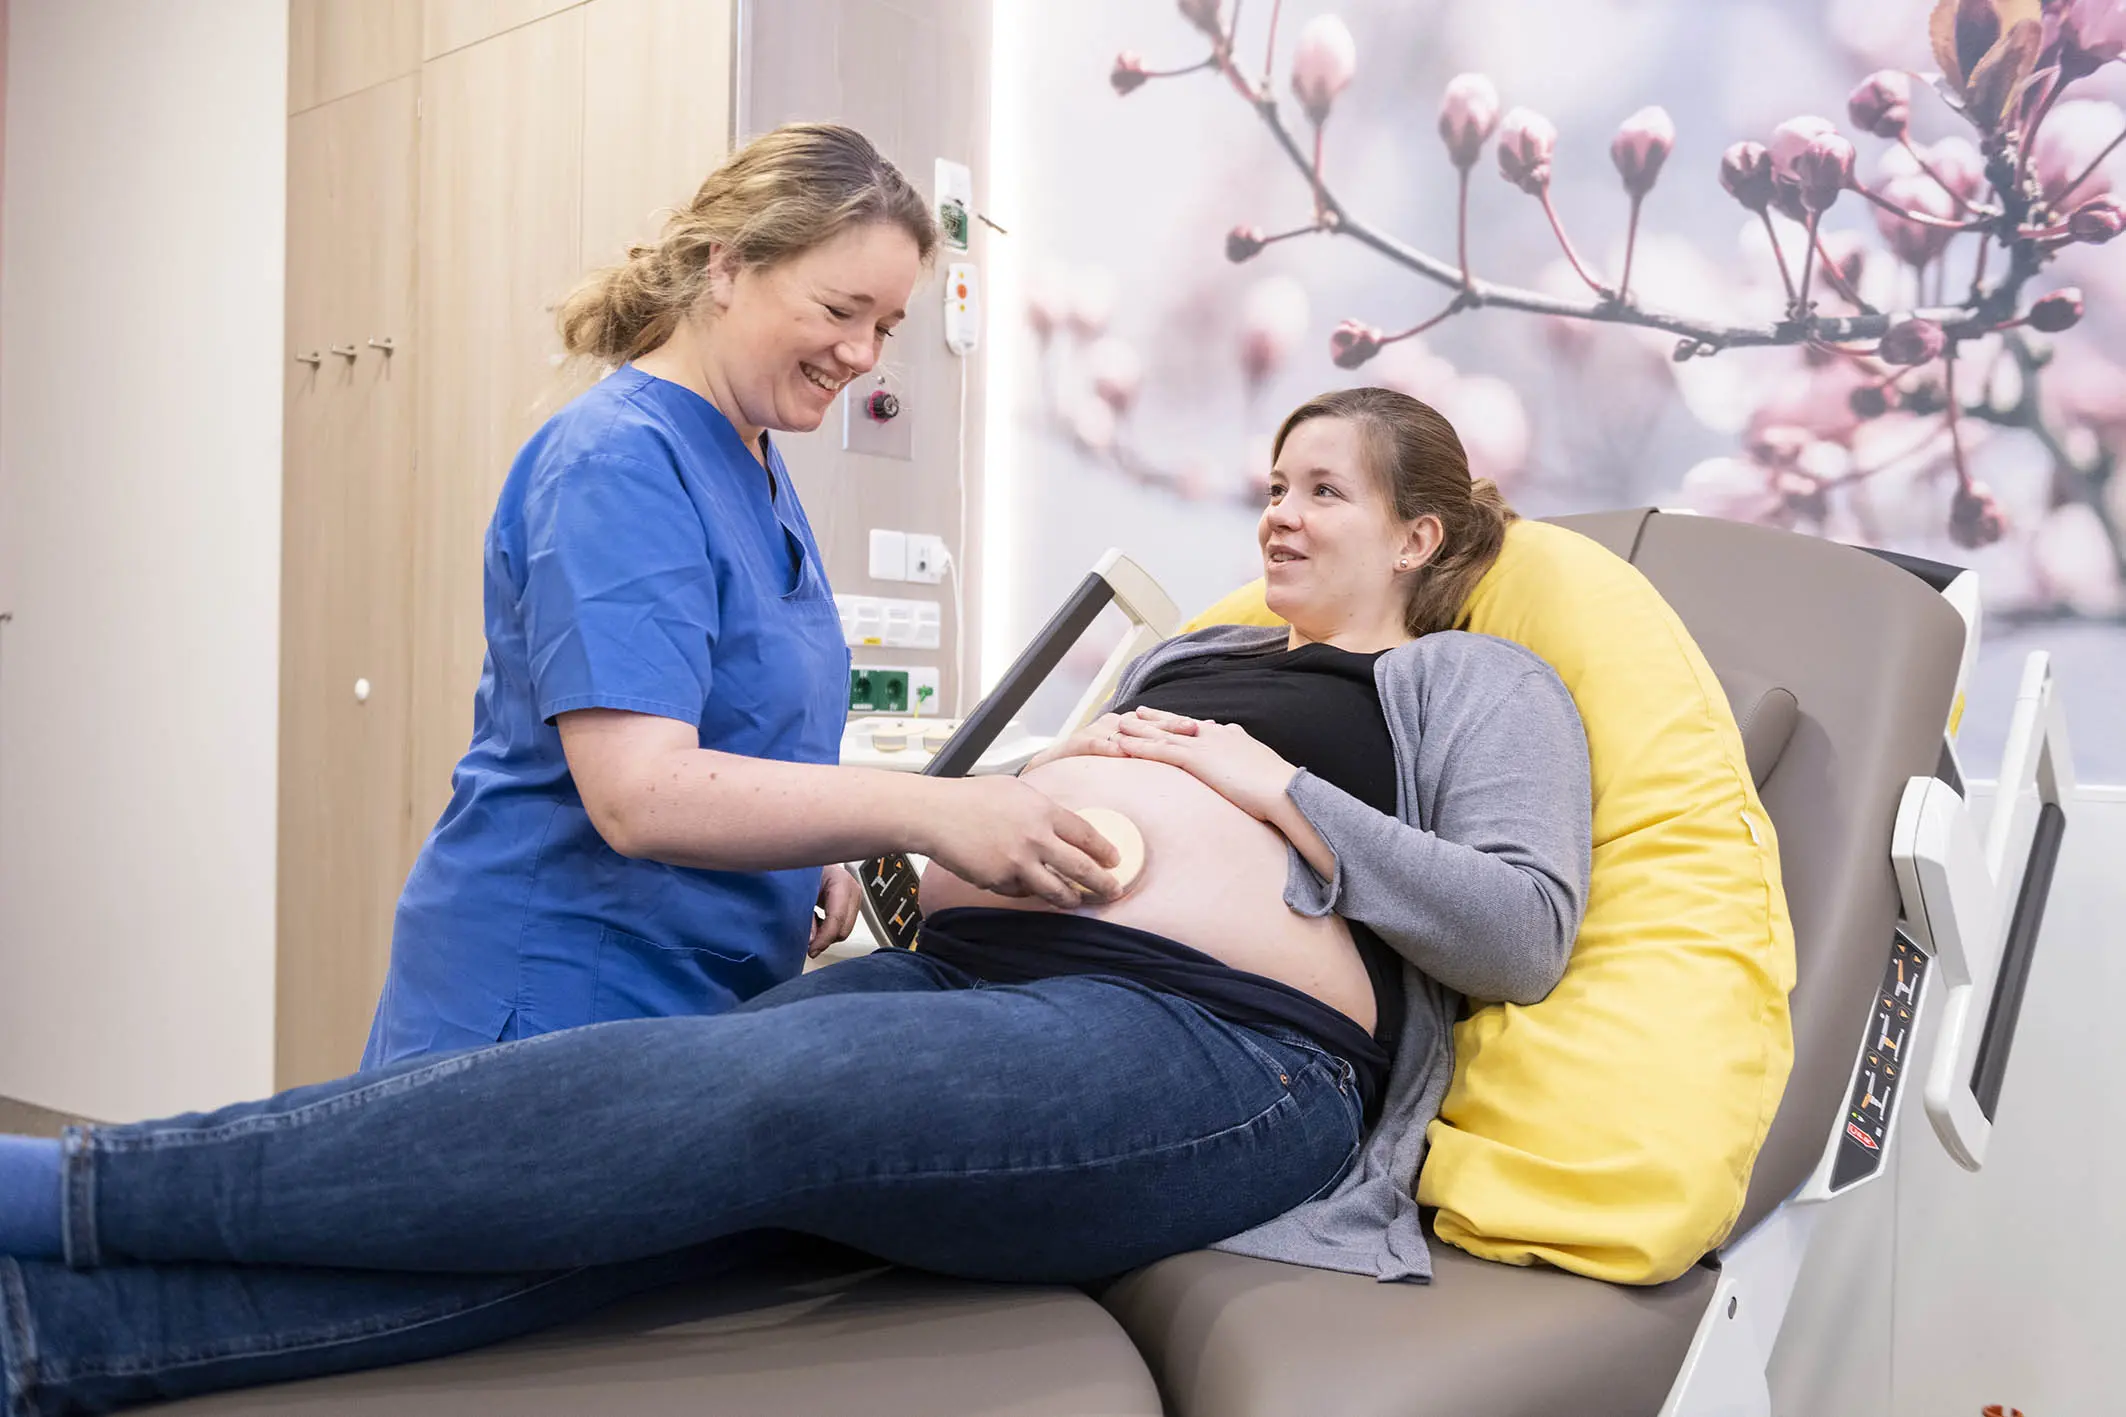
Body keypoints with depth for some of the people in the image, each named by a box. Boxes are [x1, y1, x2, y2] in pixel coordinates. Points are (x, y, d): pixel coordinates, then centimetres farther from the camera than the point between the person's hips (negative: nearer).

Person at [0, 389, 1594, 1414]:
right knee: (670, 1159, -22)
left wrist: (1278, 791, -5)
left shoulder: (1479, 680, 15)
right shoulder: (1193, 654, 32)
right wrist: (1039, 782, 9)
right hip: (976, 972, 6)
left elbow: (1523, 931, -2)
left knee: (734, 1093, -29)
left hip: (1214, 1035, -6)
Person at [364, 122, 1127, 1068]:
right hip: (555, 1001, -9)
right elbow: (639, 795, -30)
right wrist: (928, 813, -36)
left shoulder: (757, 460, 10)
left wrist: (814, 861, 2)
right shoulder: (618, 464, -19)